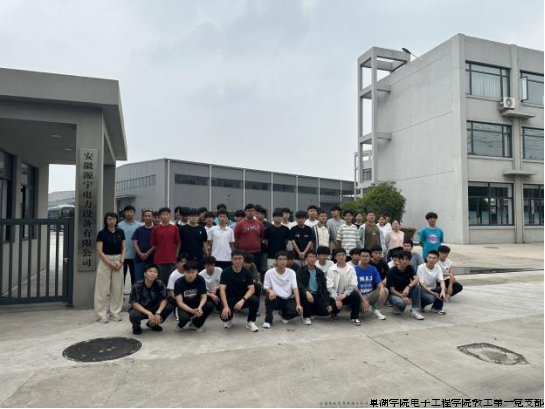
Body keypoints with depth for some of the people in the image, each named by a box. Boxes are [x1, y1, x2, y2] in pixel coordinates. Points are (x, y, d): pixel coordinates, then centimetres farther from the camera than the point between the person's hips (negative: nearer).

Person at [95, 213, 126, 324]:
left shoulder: (121, 232, 5)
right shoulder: (102, 233, -6)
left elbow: (124, 248, 7)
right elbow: (99, 250, -10)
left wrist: (121, 261, -7)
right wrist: (110, 263, -15)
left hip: (118, 261, 4)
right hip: (105, 261, -3)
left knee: (117, 288, 6)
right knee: (103, 288, -1)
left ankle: (115, 313, 16)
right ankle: (102, 315, 7)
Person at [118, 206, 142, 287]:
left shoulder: (139, 225, 0)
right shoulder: (120, 225, 1)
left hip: (134, 255, 0)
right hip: (122, 255, 0)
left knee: (134, 276, 8)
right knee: (122, 276, 8)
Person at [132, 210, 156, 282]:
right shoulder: (138, 230, 10)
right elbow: (135, 243, 3)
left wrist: (147, 253, -14)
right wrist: (140, 254, -12)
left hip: (152, 260, -2)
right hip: (139, 259, 2)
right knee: (138, 281, 5)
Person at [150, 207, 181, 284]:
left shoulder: (175, 228, 3)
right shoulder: (156, 229, 1)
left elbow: (178, 244, 7)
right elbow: (153, 245, 6)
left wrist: (176, 255, 0)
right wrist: (159, 253, 2)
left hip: (172, 260, 1)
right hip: (159, 260, 0)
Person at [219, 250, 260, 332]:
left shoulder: (247, 273, -7)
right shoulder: (226, 272, -12)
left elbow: (251, 289, -14)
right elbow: (222, 290, -18)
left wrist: (242, 300, -32)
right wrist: (226, 306, -31)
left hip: (243, 298, 1)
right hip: (230, 299, -1)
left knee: (255, 300, -31)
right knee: (224, 315, -30)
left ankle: (251, 322, -4)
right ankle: (229, 319, 11)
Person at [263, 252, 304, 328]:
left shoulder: (291, 272, -5)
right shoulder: (269, 273, -8)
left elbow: (295, 288, -12)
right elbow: (266, 287, -4)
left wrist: (298, 304, -25)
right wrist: (270, 291, -30)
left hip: (288, 300, 2)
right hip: (276, 299, -2)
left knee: (298, 311, -27)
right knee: (269, 297, -36)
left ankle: (284, 314, 11)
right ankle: (268, 320, -11)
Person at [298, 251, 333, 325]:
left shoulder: (320, 272, 9)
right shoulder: (301, 270, -2)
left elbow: (324, 288, 7)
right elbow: (298, 284, -17)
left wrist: (328, 303, -4)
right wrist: (307, 292, -36)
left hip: (317, 296, 3)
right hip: (306, 294, -3)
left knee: (327, 311, -19)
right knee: (304, 295, -38)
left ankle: (311, 312, 14)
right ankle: (306, 316, -13)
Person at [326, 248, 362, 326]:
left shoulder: (351, 269, -1)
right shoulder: (331, 270, -5)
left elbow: (354, 285, -9)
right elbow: (329, 287, -12)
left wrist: (345, 294, -25)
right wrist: (337, 298, -25)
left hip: (347, 294, 1)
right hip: (335, 295, -1)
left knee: (356, 295, -30)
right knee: (336, 306, -30)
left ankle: (354, 317, -10)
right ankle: (335, 312, 10)